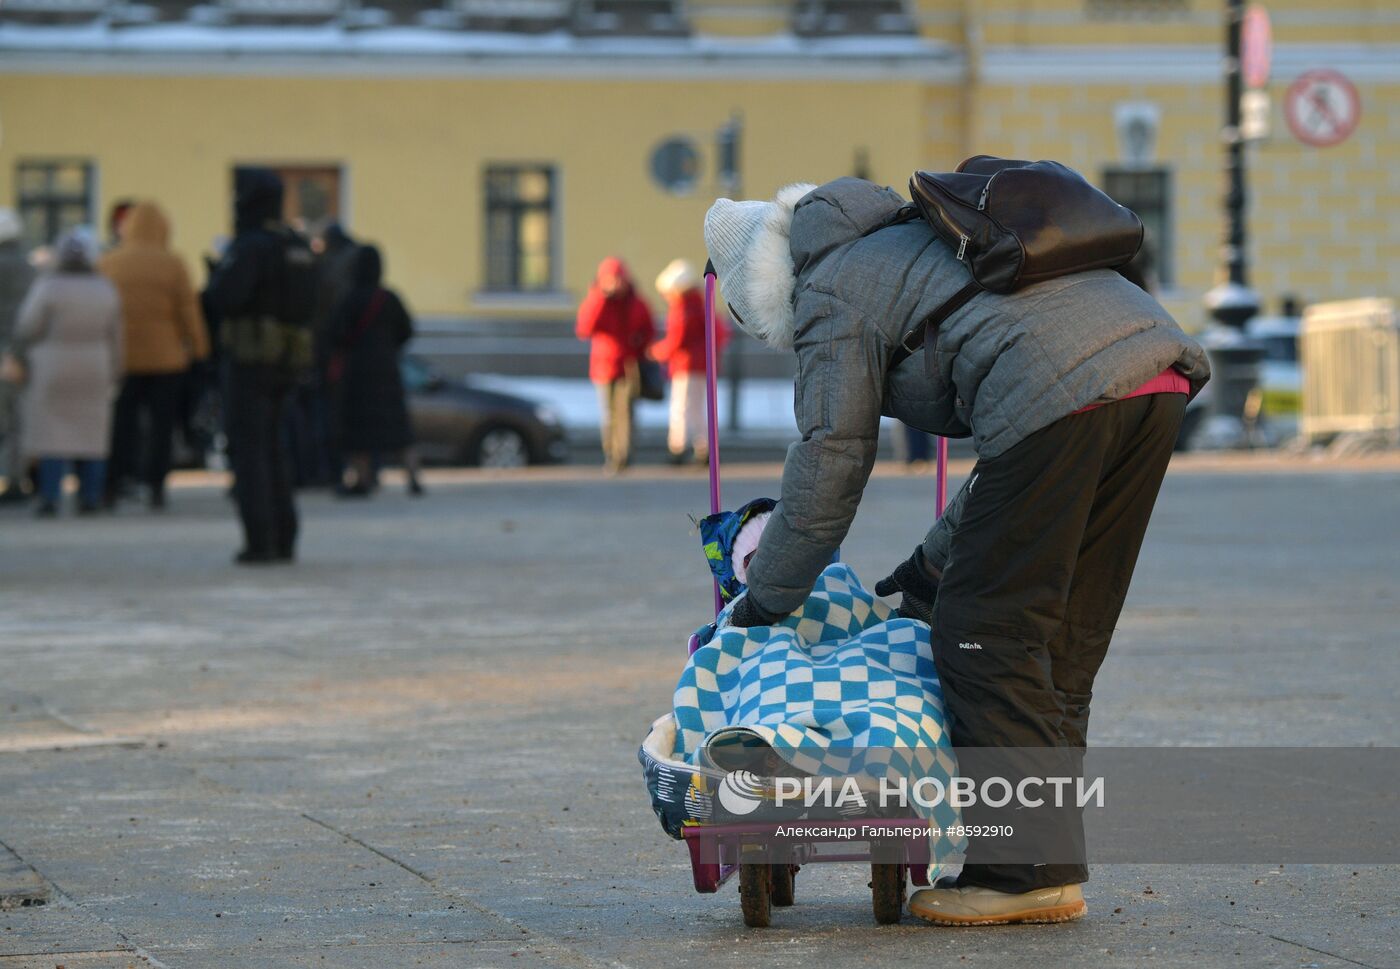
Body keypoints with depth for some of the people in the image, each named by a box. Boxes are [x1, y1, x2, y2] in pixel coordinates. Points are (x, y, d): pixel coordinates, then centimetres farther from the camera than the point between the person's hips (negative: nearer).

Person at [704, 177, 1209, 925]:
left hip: (1061, 395, -9)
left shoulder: (831, 292, 12)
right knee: (1064, 636, 15)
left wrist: (763, 601, 21)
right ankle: (1049, 858, 17)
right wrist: (935, 562, 40)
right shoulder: (917, 240, 37)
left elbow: (829, 464, 10)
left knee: (984, 630, 0)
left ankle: (1029, 872, 0)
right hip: (1157, 370, 9)